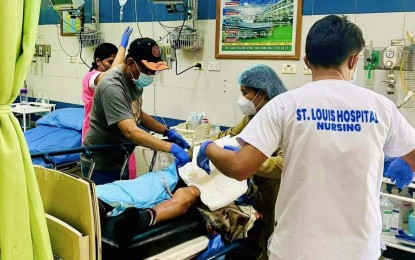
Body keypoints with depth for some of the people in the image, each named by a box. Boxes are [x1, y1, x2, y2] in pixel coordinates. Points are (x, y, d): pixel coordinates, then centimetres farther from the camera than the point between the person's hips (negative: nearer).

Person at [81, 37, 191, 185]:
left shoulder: (135, 79, 1)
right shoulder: (112, 87, -28)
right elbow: (131, 132, -38)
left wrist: (168, 132, 0)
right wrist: (173, 148, -42)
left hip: (118, 161, 9)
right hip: (100, 165, -9)